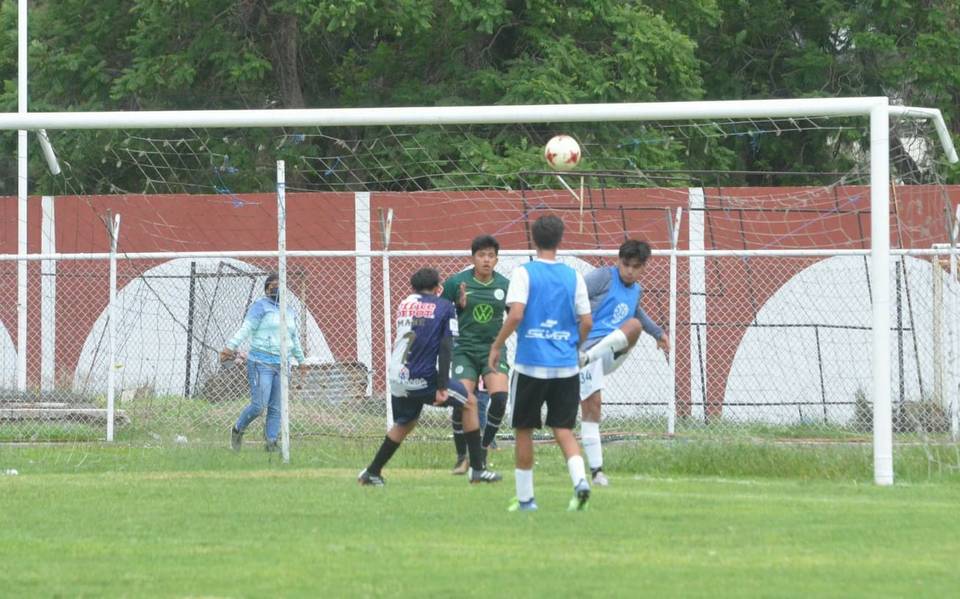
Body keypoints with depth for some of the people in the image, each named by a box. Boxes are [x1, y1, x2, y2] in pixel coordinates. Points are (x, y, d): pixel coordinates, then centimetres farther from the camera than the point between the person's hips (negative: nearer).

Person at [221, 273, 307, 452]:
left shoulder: (289, 311, 18)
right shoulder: (260, 306, -3)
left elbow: (294, 338, 30)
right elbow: (246, 328, -13)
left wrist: (300, 360, 37)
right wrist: (230, 346, -25)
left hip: (282, 364, 6)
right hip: (261, 362, -6)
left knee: (276, 408, 3)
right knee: (258, 405, -12)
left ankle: (271, 443, 8)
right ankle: (237, 430, 11)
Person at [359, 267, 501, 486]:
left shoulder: (404, 304, 14)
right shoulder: (444, 306, 0)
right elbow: (445, 347, -8)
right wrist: (442, 387, -11)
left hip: (397, 379, 5)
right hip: (423, 380, -5)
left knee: (404, 424, 27)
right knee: (469, 402, 13)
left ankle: (372, 473, 25)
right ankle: (477, 469, 10)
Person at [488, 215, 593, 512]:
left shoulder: (524, 273, -6)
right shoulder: (573, 276, 4)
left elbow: (516, 314, -15)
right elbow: (587, 321, 4)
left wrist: (497, 346, -3)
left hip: (531, 364, -3)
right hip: (566, 366, 3)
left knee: (524, 431, 10)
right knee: (563, 429, 6)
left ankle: (525, 497, 14)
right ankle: (580, 479, -19)